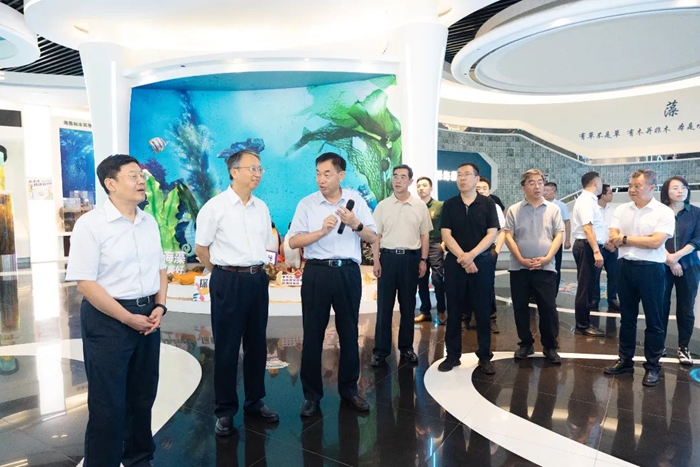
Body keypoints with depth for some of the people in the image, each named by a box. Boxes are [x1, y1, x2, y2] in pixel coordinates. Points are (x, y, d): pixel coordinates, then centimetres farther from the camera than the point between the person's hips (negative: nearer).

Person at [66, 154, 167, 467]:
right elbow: (85, 283, -16)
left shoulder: (149, 222, 7)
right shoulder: (91, 224, -12)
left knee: (142, 397, 19)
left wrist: (159, 306, -1)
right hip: (108, 319, -6)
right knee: (108, 405, 5)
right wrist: (128, 318, -17)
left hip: (148, 315, 6)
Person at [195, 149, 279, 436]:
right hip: (228, 281, -5)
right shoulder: (215, 206, -9)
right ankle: (225, 411, 22)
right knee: (227, 348, 6)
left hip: (258, 280, 5)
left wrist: (257, 270, 12)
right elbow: (200, 249, -2)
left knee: (257, 345, 14)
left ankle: (255, 402, 31)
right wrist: (227, 273, 4)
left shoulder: (262, 207, 7)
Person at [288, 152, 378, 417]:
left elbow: (373, 238, 3)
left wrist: (355, 224, -15)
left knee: (349, 334, 11)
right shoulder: (307, 204, 1)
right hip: (317, 272, -1)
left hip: (348, 272, 1)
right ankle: (311, 394, 21)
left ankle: (349, 390, 27)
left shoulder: (356, 200, 4)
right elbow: (293, 242, -5)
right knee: (313, 335, 6)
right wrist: (322, 231, -18)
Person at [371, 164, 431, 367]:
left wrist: (423, 260, 1)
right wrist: (376, 261, -4)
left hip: (411, 258, 1)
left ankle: (406, 347, 22)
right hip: (388, 257, -1)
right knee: (384, 305, 2)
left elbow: (424, 236, 7)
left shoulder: (420, 206, 4)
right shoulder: (382, 205, 3)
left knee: (408, 305, 10)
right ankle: (380, 350, 11)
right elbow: (376, 235, 3)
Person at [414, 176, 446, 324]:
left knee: (437, 279, -7)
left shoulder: (440, 206, -1)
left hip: (435, 245, -3)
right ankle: (425, 312, 20)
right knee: (421, 281, 8)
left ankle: (441, 311, 8)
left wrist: (444, 242, -10)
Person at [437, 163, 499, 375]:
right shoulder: (449, 205, 5)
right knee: (454, 311, 6)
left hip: (482, 261, -1)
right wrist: (462, 257, -14)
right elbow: (446, 235, -2)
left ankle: (485, 356, 15)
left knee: (483, 311, 4)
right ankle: (453, 355, 16)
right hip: (454, 262, 1)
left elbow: (491, 234, -4)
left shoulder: (488, 204, 3)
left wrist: (471, 255, -15)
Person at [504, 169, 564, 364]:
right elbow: (508, 237, -2)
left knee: (548, 308, 1)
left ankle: (550, 346, 17)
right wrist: (521, 259, -12)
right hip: (519, 268, 1)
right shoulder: (513, 210, 4)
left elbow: (559, 235, 1)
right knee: (520, 308, 7)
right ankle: (525, 343, 22)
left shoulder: (553, 209, 6)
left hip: (546, 268, 0)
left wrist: (546, 258, -11)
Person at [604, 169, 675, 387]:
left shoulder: (664, 212, -7)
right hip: (626, 267, 4)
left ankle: (652, 366, 19)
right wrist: (643, 239, -15)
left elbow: (656, 242, -17)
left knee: (654, 321, 6)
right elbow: (613, 238, -4)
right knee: (627, 318, 14)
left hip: (651, 270, -4)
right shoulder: (621, 210, 5)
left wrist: (626, 238, -10)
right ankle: (625, 360, 26)